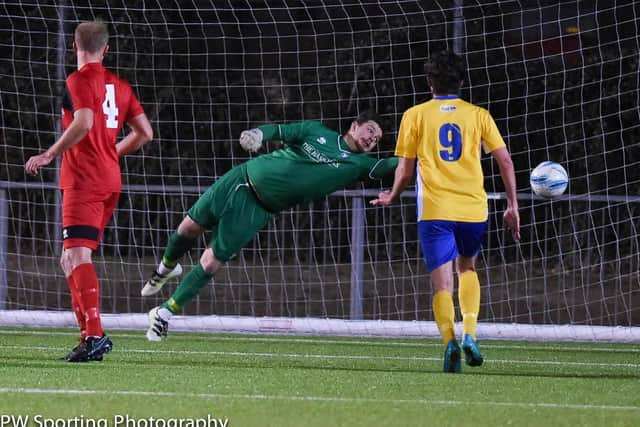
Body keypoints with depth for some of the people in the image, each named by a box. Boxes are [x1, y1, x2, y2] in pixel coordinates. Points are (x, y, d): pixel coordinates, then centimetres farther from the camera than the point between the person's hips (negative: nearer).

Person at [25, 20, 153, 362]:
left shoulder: (78, 80, -7)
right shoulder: (119, 85, 16)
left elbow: (83, 123, -23)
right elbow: (144, 132, 16)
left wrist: (50, 155, -17)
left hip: (84, 180, -8)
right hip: (110, 181, 8)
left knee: (78, 255, -17)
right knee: (70, 260, 15)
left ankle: (94, 335, -30)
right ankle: (89, 335, 12)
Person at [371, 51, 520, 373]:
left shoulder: (415, 116, 5)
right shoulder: (477, 115, 8)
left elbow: (405, 169, 5)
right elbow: (505, 161, 3)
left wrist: (391, 198, 24)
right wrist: (512, 206, 10)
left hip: (434, 210, -2)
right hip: (473, 208, 2)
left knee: (442, 283, -2)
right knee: (467, 267, 24)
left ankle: (449, 338, -27)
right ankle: (469, 333, 4)